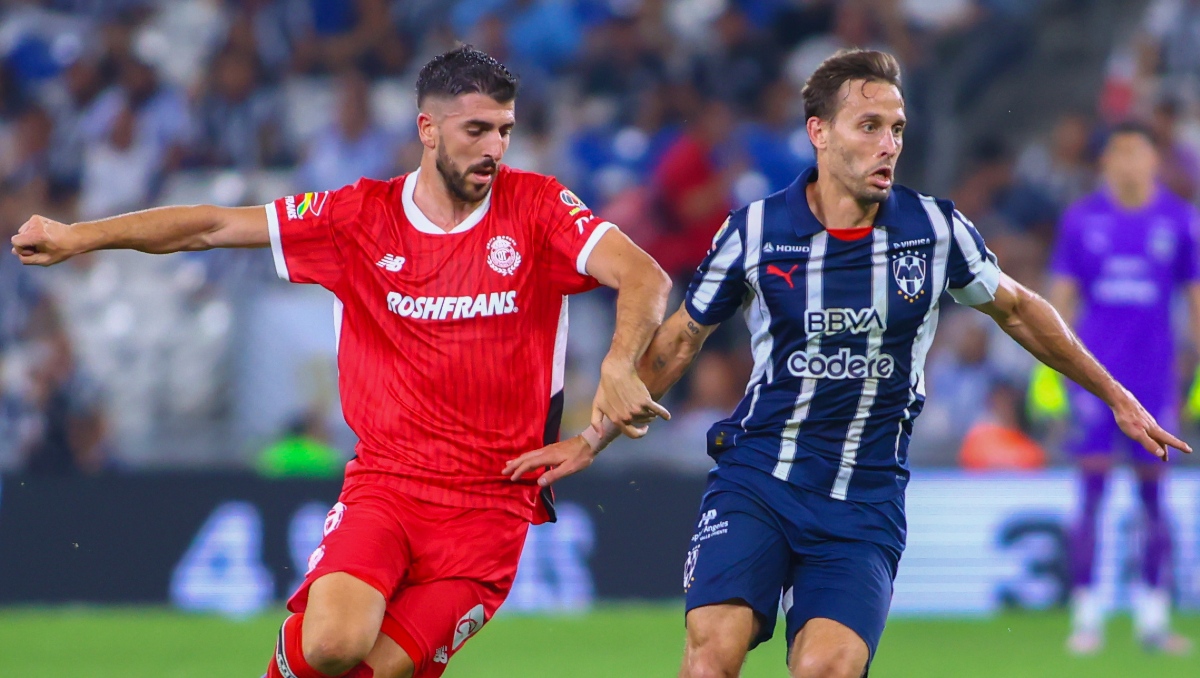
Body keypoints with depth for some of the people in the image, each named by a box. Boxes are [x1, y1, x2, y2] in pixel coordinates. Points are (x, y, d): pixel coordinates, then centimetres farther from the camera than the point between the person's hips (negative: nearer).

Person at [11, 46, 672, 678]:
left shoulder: (536, 206, -1)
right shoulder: (361, 215, 4)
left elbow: (644, 276, -14)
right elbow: (216, 225, 7)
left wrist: (618, 367, -33)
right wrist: (78, 236, 1)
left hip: (491, 506, -1)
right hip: (384, 484, 1)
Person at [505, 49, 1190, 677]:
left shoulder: (935, 229, -2)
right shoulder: (755, 231, -4)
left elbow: (1018, 310, 16)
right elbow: (679, 342, 11)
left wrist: (1116, 397, 23)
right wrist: (591, 441, 11)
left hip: (865, 502, 0)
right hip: (755, 482, 0)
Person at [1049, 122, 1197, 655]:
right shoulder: (1082, 219, 4)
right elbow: (1061, 295, 7)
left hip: (1154, 372, 1)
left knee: (1152, 493, 4)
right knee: (1090, 492, -4)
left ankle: (1152, 617, 11)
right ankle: (1086, 617, -1)